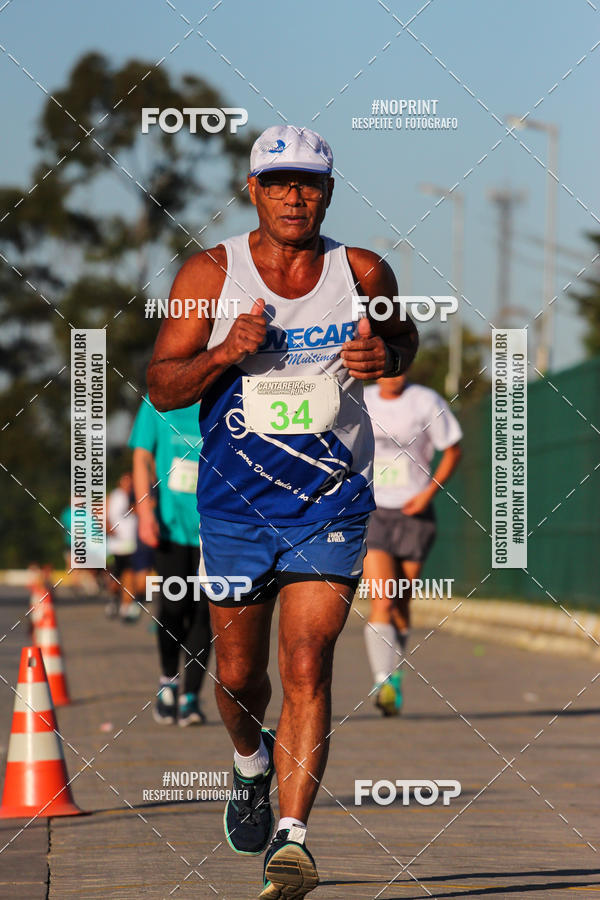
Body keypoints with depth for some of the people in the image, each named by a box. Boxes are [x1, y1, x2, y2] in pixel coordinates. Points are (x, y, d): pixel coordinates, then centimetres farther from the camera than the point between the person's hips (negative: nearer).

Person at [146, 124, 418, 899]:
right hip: (235, 500, 1)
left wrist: (386, 357, -6)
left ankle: (291, 836, -18)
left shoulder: (362, 274, -1)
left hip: (332, 500, -1)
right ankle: (251, 762, 45)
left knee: (307, 666, -14)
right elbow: (161, 386, -3)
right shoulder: (211, 275, -4)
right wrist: (226, 352, -22)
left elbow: (402, 338, 18)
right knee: (238, 673, 12)